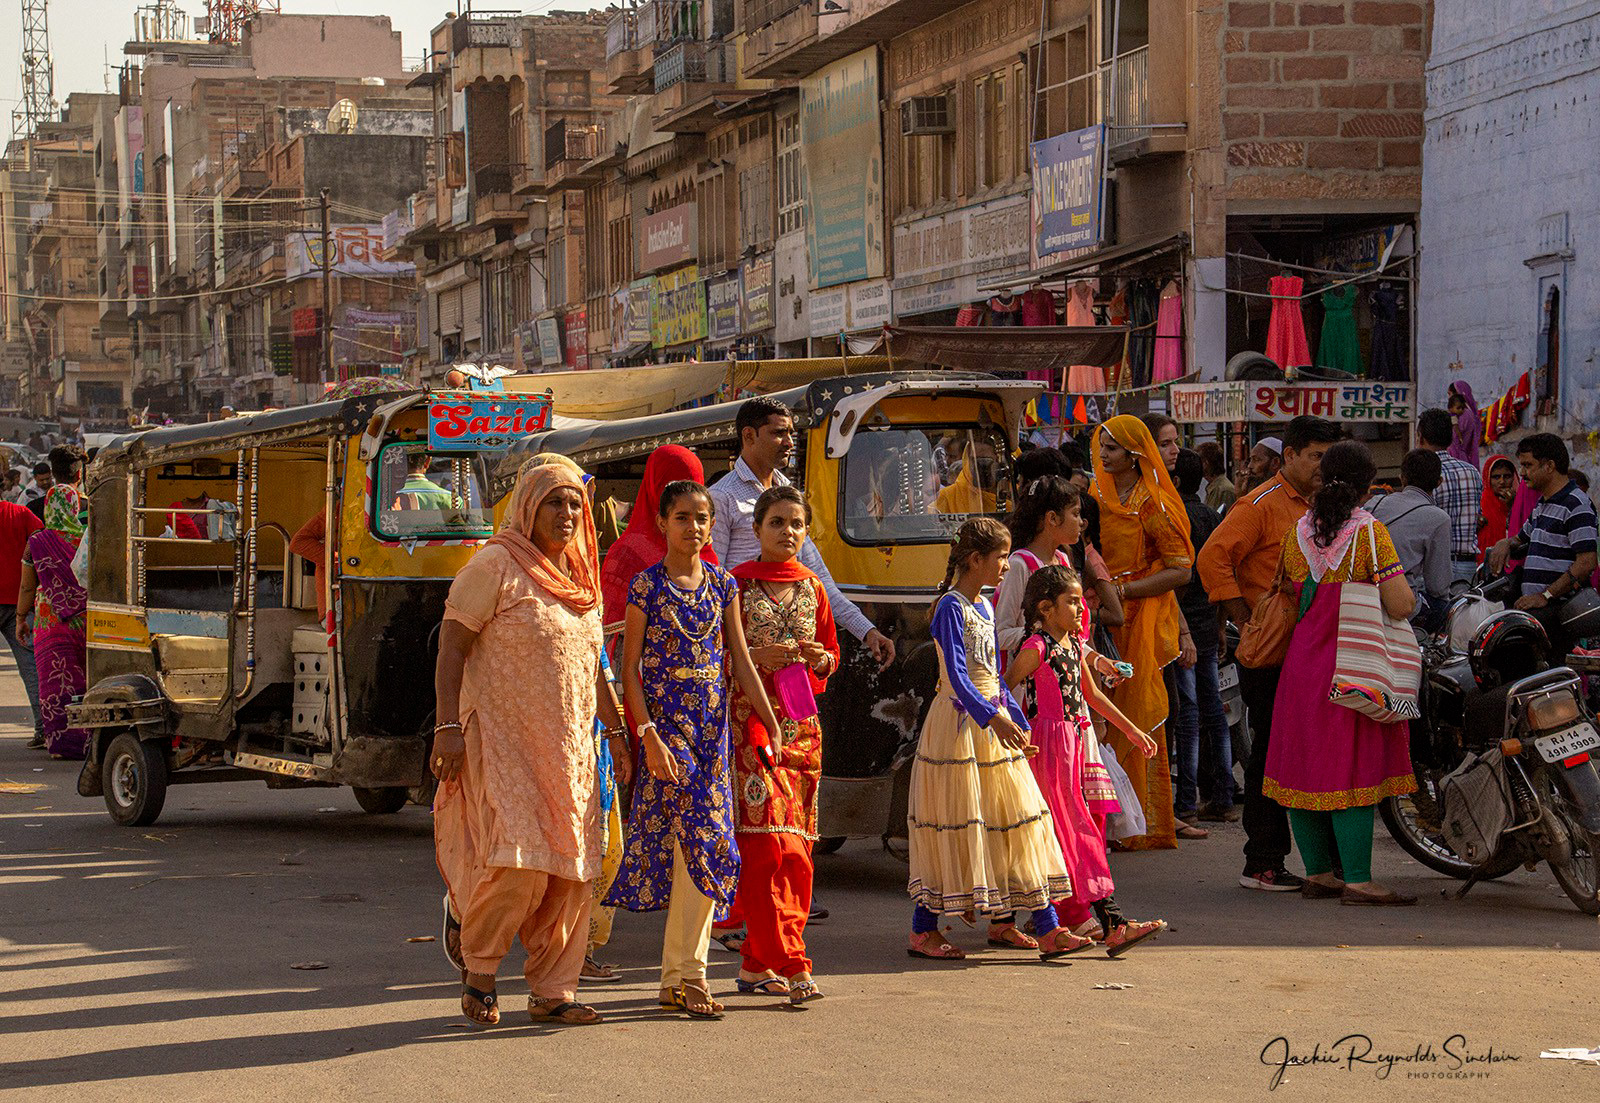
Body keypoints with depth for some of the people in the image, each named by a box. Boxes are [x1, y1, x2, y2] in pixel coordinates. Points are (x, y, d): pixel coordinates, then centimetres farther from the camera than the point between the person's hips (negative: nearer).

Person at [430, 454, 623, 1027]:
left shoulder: (582, 578, 15)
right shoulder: (496, 566, -6)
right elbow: (451, 647, -9)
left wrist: (614, 730, 21)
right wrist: (449, 727, -17)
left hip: (568, 750, 7)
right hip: (503, 739, -7)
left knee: (571, 874, 4)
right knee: (518, 864, -16)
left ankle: (551, 992, 13)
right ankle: (477, 965, 9)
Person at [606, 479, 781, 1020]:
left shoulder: (722, 585, 10)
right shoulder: (647, 585, -3)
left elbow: (742, 662, 11)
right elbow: (630, 667, -4)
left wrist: (773, 727, 6)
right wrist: (648, 734, -13)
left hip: (713, 726, 5)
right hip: (667, 724, -4)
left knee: (693, 848, 2)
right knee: (705, 843, -12)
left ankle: (677, 977, 9)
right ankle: (686, 975, -4)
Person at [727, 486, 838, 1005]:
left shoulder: (812, 588, 14)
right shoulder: (737, 584, -1)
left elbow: (833, 653, 21)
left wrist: (819, 659, -1)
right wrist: (755, 657, -17)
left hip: (802, 725, 6)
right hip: (751, 721, -6)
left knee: (795, 850, 4)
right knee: (768, 843, -14)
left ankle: (756, 964, 11)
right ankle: (790, 965, -18)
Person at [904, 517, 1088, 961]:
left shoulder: (985, 607, 14)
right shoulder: (951, 607, -12)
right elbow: (956, 674, -22)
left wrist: (1017, 719, 17)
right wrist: (992, 717, -31)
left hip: (993, 717, 9)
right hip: (960, 721, -9)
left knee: (1014, 817, 5)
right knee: (954, 823, -5)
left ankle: (1001, 920, 9)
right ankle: (922, 931, 3)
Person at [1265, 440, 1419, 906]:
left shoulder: (1299, 531, 6)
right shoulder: (1369, 531, -11)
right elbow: (1400, 605, -16)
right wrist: (1403, 590, 5)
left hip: (1303, 660, 6)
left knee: (1306, 763, 10)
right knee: (1354, 766, -5)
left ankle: (1317, 873, 16)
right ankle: (1357, 880, -7)